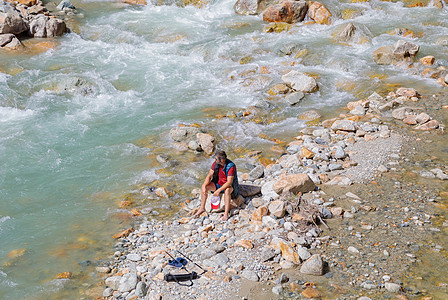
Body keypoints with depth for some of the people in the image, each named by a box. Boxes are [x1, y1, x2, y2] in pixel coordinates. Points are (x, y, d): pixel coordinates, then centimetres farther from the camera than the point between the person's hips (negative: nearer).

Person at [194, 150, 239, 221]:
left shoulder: (231, 166, -29)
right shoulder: (215, 163, -11)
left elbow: (229, 182, -35)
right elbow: (209, 176, -9)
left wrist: (219, 190, -40)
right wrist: (204, 186, -25)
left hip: (230, 186, -6)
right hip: (218, 183, 6)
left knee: (227, 190, -40)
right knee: (204, 187, -15)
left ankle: (226, 213, -40)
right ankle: (202, 208, -2)